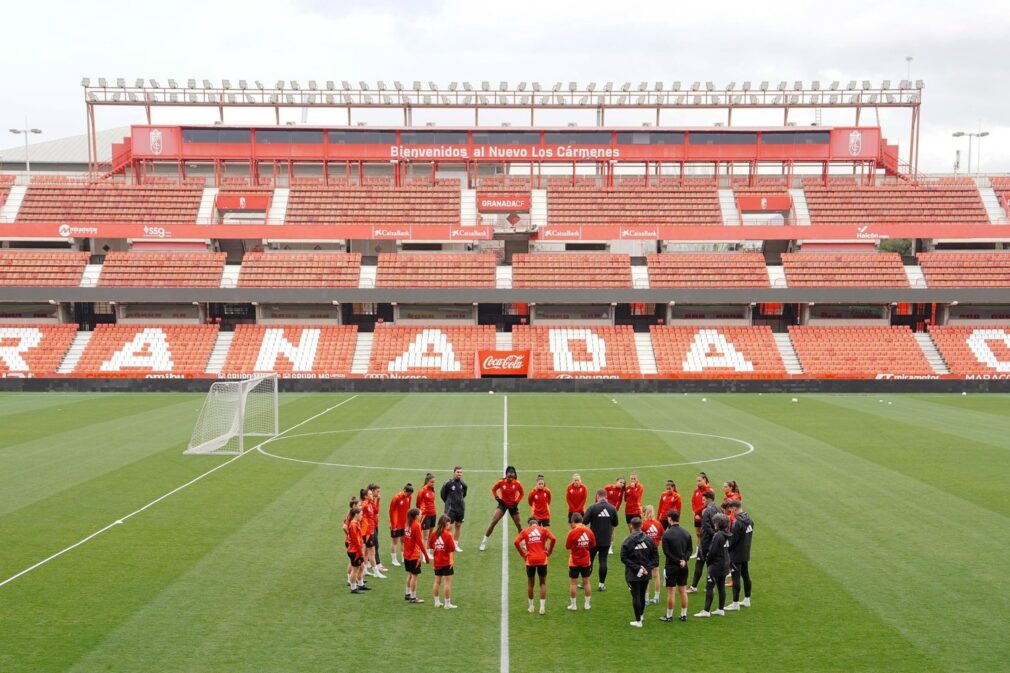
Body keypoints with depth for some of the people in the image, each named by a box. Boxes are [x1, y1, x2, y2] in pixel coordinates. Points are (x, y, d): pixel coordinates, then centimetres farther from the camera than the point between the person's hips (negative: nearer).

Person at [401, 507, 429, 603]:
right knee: (414, 575, 1)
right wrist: (426, 555, -13)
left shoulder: (406, 523, 4)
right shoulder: (417, 525, -18)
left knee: (410, 574, 19)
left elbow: (404, 539, 9)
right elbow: (419, 542, -18)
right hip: (414, 555, -8)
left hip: (407, 554, 8)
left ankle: (407, 594, 29)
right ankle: (413, 597, 6)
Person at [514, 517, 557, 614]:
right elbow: (553, 539, -10)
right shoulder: (543, 530, 5)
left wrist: (523, 554, 1)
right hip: (542, 559, 0)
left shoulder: (525, 531, 6)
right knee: (543, 583, 12)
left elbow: (516, 541, -8)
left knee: (530, 583, 16)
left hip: (530, 560, 0)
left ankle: (531, 607, 24)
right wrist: (549, 552, 0)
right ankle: (542, 607, 6)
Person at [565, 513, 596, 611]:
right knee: (586, 582, 14)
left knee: (573, 583, 8)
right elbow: (592, 545, 4)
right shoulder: (589, 531, -7)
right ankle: (587, 604, 20)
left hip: (574, 562, -3)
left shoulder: (572, 532, -18)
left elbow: (568, 547, -12)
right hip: (586, 561, 3)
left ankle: (573, 605, 13)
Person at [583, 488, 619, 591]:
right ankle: (602, 584, 7)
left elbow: (584, 522, -12)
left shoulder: (593, 507, -13)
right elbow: (615, 524, 9)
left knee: (589, 560, 9)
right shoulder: (612, 508, -3)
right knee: (603, 561, 6)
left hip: (593, 539, -2)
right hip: (606, 540, 2)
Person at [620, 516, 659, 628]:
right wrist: (648, 567, -4)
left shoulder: (627, 541, -12)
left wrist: (636, 567, -12)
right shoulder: (648, 540, -2)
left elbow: (624, 558, -14)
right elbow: (655, 556, -1)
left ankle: (638, 621, 3)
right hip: (646, 574, 4)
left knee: (636, 596, 2)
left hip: (632, 574, -4)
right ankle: (641, 615, 35)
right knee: (642, 595, 20)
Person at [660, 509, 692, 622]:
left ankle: (669, 616, 9)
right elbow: (689, 550, 3)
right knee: (683, 591, 12)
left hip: (672, 566, -5)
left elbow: (667, 552, -16)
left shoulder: (666, 534, -14)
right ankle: (684, 615, 18)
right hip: (684, 566, 5)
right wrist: (684, 560, -7)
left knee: (671, 591, 2)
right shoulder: (686, 533, 4)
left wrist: (678, 561, -10)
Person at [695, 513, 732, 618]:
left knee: (709, 587, -4)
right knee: (721, 587, 14)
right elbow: (728, 549, 13)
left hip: (716, 565, -9)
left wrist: (708, 561, -2)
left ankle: (706, 611, -3)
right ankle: (721, 610, 20)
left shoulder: (718, 535, -19)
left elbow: (712, 551, -20)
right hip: (725, 565, 9)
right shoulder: (727, 535, 6)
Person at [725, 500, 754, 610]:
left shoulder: (738, 523, -24)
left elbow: (733, 540, -21)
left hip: (736, 555, -9)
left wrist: (727, 550, -6)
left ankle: (735, 603, 3)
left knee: (736, 578, -2)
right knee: (746, 576, 17)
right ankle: (747, 600, 27)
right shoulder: (749, 520, 4)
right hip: (746, 554, 9)